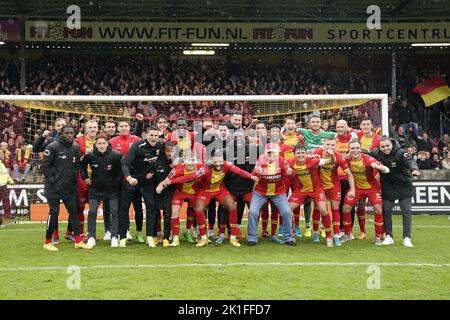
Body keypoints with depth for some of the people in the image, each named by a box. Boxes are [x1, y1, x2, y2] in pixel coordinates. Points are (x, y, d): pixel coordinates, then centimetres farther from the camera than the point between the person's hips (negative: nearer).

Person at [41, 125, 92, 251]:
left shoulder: (76, 147, 7)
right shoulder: (53, 147, -11)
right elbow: (45, 166, -11)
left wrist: (74, 177, 7)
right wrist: (52, 179, -12)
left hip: (70, 187, 6)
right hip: (54, 187, -6)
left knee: (74, 212, 6)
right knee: (54, 213, -1)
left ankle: (78, 241, 12)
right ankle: (48, 242, 11)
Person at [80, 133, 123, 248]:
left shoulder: (116, 155, -16)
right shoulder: (90, 156, -11)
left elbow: (122, 169, -3)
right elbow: (81, 165, 9)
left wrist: (117, 182, -6)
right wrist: (85, 177, 3)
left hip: (112, 189, -1)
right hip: (95, 189, 1)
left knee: (115, 212, -6)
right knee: (92, 212, -5)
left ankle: (114, 237, 2)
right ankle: (91, 237, 4)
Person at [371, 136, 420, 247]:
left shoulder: (400, 152, -21)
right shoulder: (376, 153, -10)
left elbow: (410, 160, -37)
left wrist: (414, 169, -58)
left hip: (404, 187, -3)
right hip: (388, 187, 3)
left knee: (406, 212, 0)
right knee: (386, 211, 4)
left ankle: (407, 238, 8)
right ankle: (389, 237, 16)